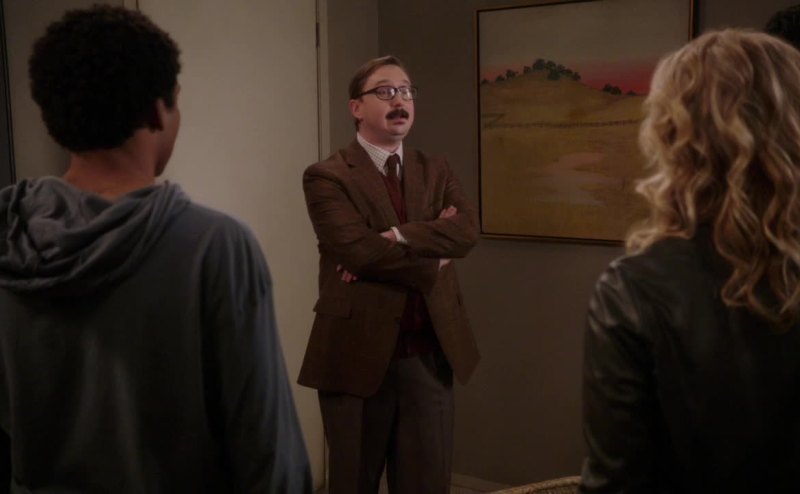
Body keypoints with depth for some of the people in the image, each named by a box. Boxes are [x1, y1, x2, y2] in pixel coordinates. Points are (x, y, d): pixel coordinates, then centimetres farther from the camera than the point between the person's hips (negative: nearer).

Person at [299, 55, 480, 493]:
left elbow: (467, 231, -7)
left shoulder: (436, 171, 11)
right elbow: (359, 249, -20)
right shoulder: (326, 177, -6)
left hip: (432, 355, 5)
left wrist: (396, 237, -19)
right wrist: (433, 256, -8)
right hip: (358, 355, -4)